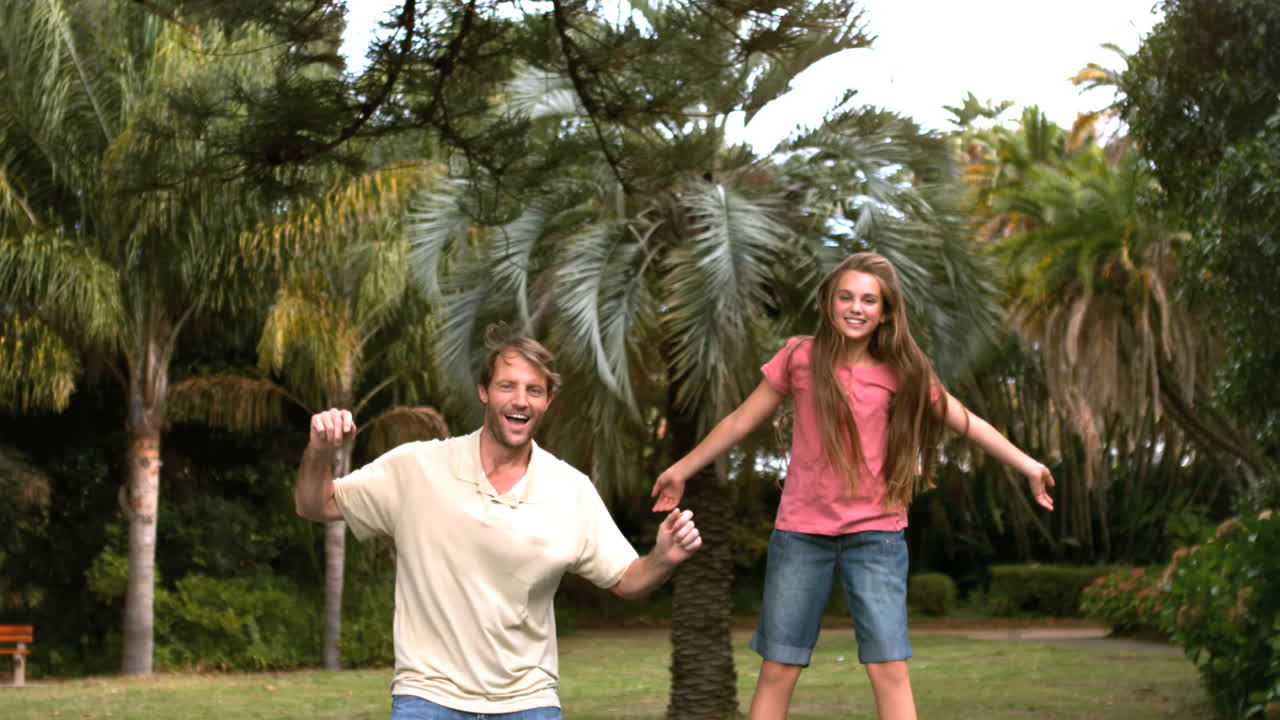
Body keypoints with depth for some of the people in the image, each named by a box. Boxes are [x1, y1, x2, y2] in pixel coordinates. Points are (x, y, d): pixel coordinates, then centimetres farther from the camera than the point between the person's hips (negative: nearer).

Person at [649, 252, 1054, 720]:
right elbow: (741, 421, 7)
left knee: (889, 668, -7)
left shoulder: (903, 372, -1)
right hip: (800, 532, 0)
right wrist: (682, 469, 12)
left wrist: (1027, 465, 4)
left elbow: (968, 423, 7)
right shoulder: (799, 358, -2)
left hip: (875, 534, 0)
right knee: (778, 669, 4)